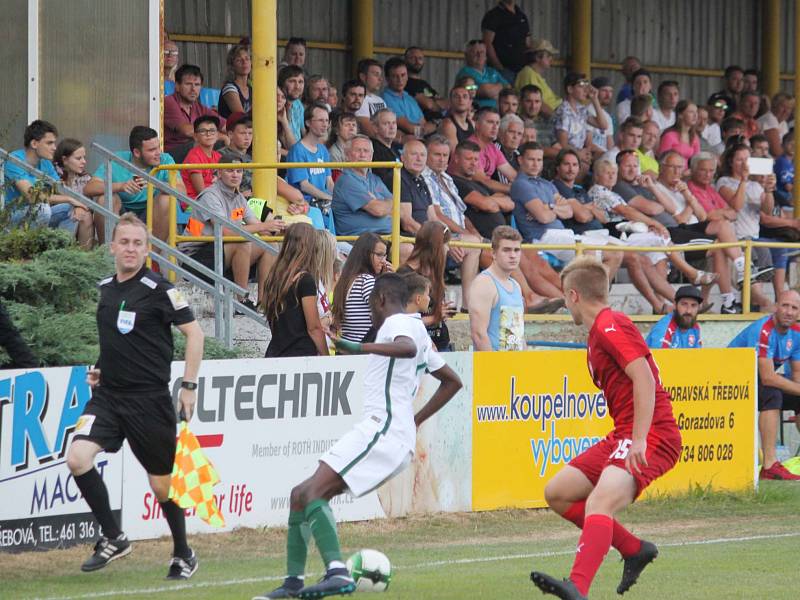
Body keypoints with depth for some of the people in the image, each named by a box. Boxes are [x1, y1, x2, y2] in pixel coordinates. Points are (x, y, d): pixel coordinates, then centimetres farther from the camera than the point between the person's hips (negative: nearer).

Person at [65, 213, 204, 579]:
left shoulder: (158, 289, -9)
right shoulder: (105, 288, 9)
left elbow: (194, 333, -6)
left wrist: (189, 386, -10)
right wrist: (100, 369, 10)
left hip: (149, 398, -5)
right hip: (107, 395, 5)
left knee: (162, 483, 5)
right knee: (77, 458, -17)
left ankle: (183, 555, 27)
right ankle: (113, 538, -3)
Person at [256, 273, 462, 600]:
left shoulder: (399, 323, -3)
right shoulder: (415, 329, 26)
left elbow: (408, 348, -29)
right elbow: (452, 381, 35)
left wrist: (359, 347, -35)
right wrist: (416, 420, 30)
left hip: (382, 427, -10)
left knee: (313, 491, -23)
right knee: (300, 495, 10)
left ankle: (338, 573, -39)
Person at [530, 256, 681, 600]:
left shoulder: (610, 326, -11)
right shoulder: (599, 332, 20)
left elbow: (644, 379, -21)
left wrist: (639, 440, -27)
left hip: (651, 438, -11)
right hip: (622, 436, 11)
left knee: (599, 503, -31)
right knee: (557, 493, 11)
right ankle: (634, 550, 16)